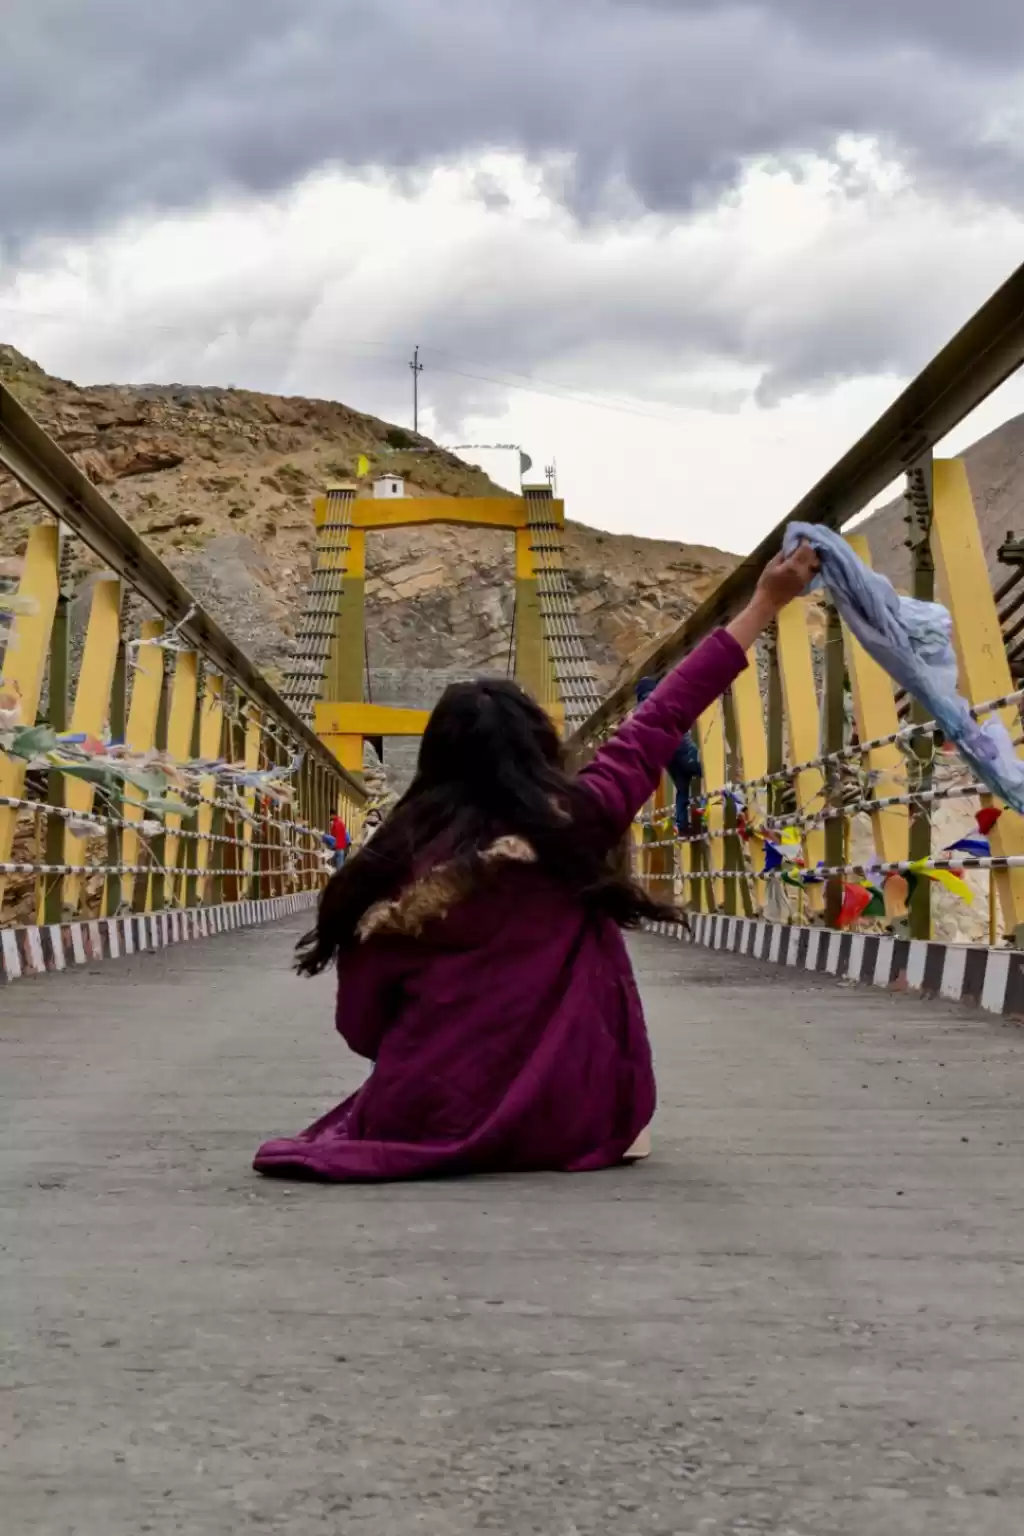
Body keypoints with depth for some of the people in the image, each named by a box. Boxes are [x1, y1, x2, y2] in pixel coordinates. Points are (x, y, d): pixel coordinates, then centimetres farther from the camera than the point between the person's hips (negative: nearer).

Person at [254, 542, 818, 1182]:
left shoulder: (396, 860, -5)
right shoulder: (579, 820, -8)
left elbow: (363, 1026, -2)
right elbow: (662, 720, 3)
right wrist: (767, 602, 14)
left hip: (426, 1121, 4)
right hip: (564, 1119, -3)